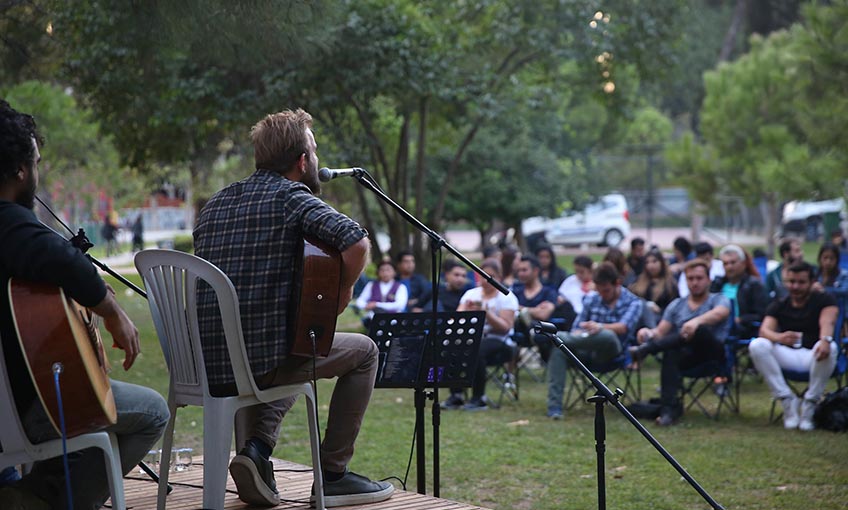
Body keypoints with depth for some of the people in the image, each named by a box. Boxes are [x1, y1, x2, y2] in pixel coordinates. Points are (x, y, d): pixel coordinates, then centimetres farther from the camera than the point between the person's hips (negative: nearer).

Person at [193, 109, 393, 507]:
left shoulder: (216, 202, 16)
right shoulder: (292, 196, -6)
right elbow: (356, 241, -22)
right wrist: (344, 290, -4)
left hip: (207, 365, 7)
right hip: (263, 358, -7)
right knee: (363, 351, 17)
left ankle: (254, 448, 15)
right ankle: (333, 474, 15)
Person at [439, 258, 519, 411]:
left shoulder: (507, 297, 1)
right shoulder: (471, 294, 15)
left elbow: (505, 327, -9)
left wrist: (487, 313, -21)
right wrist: (467, 310, -16)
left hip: (500, 343, -4)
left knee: (476, 351, -37)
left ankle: (479, 399, -22)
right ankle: (456, 396, -16)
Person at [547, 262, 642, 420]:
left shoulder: (633, 302, 6)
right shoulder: (591, 300, 19)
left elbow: (623, 327, -14)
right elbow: (576, 329, 13)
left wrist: (600, 327, -35)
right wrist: (579, 335, -13)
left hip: (610, 353, -3)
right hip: (586, 353, 3)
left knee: (607, 335, -38)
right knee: (558, 347, -29)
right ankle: (554, 407, -35)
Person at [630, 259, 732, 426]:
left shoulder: (718, 300, 10)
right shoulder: (676, 305, 22)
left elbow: (719, 313, -15)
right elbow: (661, 332, 11)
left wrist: (697, 321, -37)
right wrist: (650, 333, -15)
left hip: (714, 352, -3)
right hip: (686, 356, 3)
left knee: (701, 329, -36)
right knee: (670, 354, -35)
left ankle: (646, 349, -37)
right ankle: (670, 406, -39)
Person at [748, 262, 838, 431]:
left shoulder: (824, 300, 1)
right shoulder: (779, 305, 8)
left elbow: (827, 323, -21)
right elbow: (765, 329, -11)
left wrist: (825, 340, -47)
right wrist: (779, 338, -37)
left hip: (814, 355, -2)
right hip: (787, 356, 2)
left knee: (830, 348, -37)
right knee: (757, 345, -25)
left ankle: (810, 403, -22)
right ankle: (787, 401, -21)